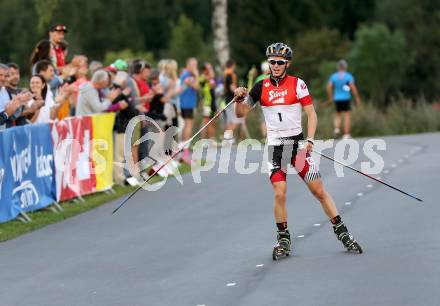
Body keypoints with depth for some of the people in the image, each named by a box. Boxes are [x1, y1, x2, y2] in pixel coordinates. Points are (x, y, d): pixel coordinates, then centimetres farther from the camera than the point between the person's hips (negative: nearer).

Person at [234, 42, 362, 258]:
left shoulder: (297, 84, -1)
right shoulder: (261, 87, 4)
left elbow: (311, 114, -1)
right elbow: (241, 113, 8)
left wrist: (309, 140, -14)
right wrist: (239, 98, -12)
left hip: (298, 143, -1)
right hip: (275, 146, 1)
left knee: (319, 191, -2)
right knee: (279, 193, -12)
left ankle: (342, 234, 6)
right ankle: (283, 240, 2)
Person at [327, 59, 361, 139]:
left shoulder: (333, 76, 3)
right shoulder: (349, 76, -6)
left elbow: (329, 87, -2)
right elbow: (353, 87, -11)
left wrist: (330, 97, 10)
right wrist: (357, 97, -1)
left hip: (337, 99, 3)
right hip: (346, 99, -3)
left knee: (338, 115, 17)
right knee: (347, 116, 3)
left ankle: (337, 128, -7)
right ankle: (346, 134, -1)